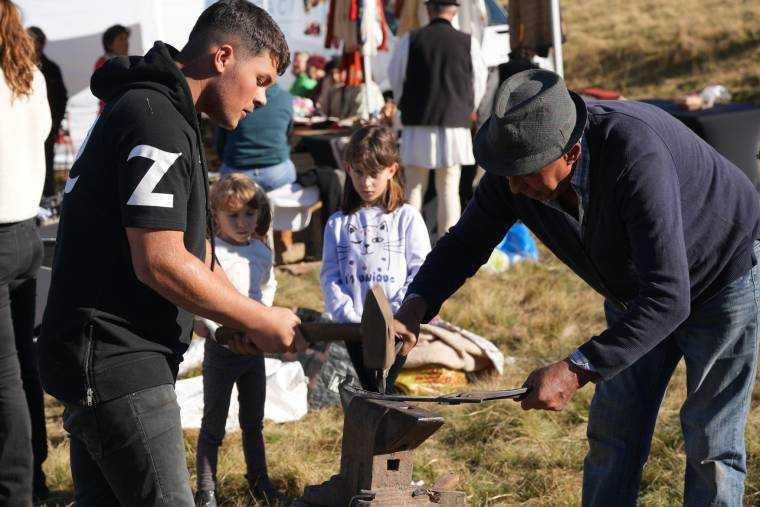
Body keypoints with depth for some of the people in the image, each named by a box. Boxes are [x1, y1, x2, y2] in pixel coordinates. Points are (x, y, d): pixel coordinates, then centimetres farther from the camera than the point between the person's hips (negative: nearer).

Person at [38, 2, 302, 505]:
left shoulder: (168, 116, 18)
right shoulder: (155, 120, -16)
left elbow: (190, 245, 21)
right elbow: (160, 264, -22)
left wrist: (247, 319, 5)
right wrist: (258, 322, -12)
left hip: (98, 362, 11)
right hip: (116, 364, -11)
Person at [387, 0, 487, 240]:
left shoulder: (410, 40, -3)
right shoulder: (468, 43, -1)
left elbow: (395, 78, 7)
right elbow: (478, 85, 8)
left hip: (417, 124, 0)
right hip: (455, 125, 0)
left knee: (414, 187, 8)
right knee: (449, 188, 6)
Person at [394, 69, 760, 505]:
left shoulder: (635, 155, -43)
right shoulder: (517, 161, -22)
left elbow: (668, 298, -45)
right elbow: (466, 242, -5)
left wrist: (576, 371, -48)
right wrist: (414, 309, -24)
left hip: (722, 277, -6)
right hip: (634, 287, 6)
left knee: (710, 444, -2)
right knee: (614, 432, 8)